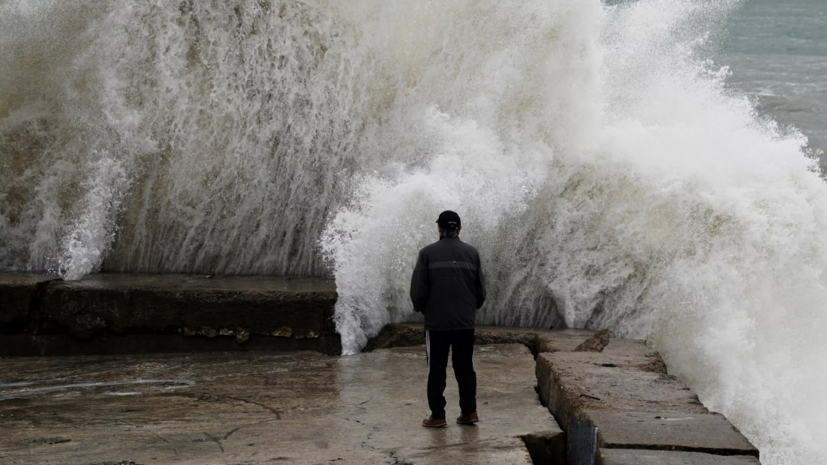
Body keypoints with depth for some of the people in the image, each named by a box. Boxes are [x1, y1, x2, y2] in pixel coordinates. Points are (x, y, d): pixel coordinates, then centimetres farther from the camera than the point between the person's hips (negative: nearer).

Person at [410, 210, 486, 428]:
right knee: (465, 368, 12)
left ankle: (437, 415, 5)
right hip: (465, 322, 2)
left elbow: (418, 289, -7)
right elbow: (480, 289, 4)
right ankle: (469, 412, 13)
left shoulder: (428, 253, -7)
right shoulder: (471, 253, 1)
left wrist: (422, 309, 13)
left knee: (436, 370, 5)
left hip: (436, 322, -2)